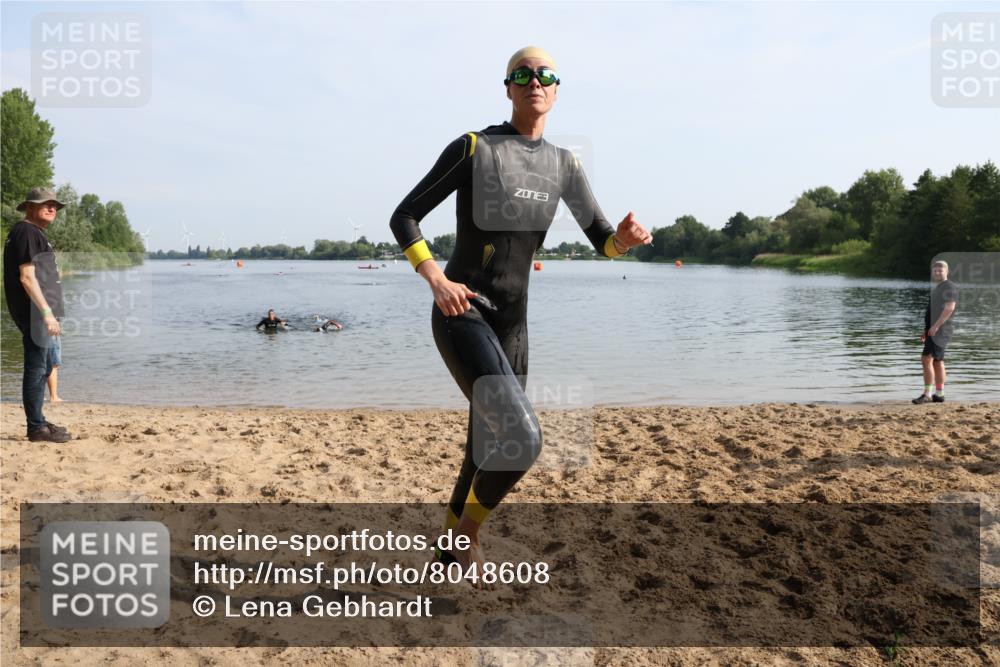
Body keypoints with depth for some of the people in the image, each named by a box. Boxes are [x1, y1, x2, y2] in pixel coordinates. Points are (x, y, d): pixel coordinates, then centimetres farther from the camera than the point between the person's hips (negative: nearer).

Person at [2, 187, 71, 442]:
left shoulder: (36, 233, 20)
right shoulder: (26, 232, -11)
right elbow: (27, 277, -19)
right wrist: (46, 312, -22)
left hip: (40, 311, 11)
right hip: (35, 312, -11)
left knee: (44, 367, 16)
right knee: (36, 369, -7)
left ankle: (38, 421, 25)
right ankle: (36, 428, -2)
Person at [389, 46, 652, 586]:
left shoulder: (563, 166, 11)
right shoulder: (473, 147, -5)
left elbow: (603, 241, 13)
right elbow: (403, 218, -4)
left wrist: (626, 238, -12)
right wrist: (436, 279, -21)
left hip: (512, 323, 7)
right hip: (462, 314, -6)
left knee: (490, 450, 15)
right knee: (523, 439, -23)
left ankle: (452, 543, 39)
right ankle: (468, 533, 6)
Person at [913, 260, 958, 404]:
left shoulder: (950, 287, -8)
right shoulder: (936, 289, 21)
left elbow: (949, 308, -20)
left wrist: (936, 326, -25)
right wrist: (926, 330, 19)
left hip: (940, 330, -10)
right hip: (934, 330, 10)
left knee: (926, 359, -17)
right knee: (937, 362, 11)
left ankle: (927, 394, -19)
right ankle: (939, 394, 16)